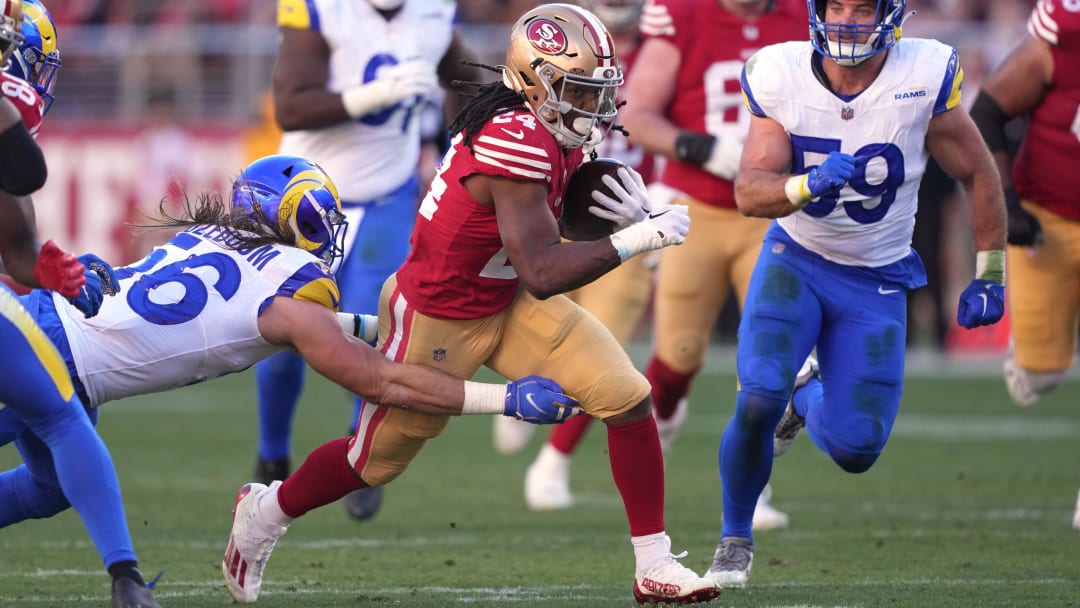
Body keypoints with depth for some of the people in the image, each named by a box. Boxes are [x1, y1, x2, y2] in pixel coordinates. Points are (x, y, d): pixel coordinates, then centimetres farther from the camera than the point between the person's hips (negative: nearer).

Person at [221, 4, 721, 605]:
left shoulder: (558, 129, -6)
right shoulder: (515, 143, -34)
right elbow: (542, 273, -34)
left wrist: (628, 211, -10)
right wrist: (638, 239, -33)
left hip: (507, 302, 8)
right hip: (437, 320, -8)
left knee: (627, 396, -8)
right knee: (377, 459, 12)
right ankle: (265, 513, 41)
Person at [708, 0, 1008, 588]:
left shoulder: (923, 80, -18)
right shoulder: (780, 77, -15)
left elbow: (978, 175, -4)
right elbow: (749, 191, -18)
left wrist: (989, 276, 1)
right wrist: (809, 184, -40)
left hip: (876, 281, 1)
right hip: (795, 262, 0)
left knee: (855, 449, -4)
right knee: (757, 401, -22)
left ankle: (805, 397, 35)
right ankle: (734, 539, 4)